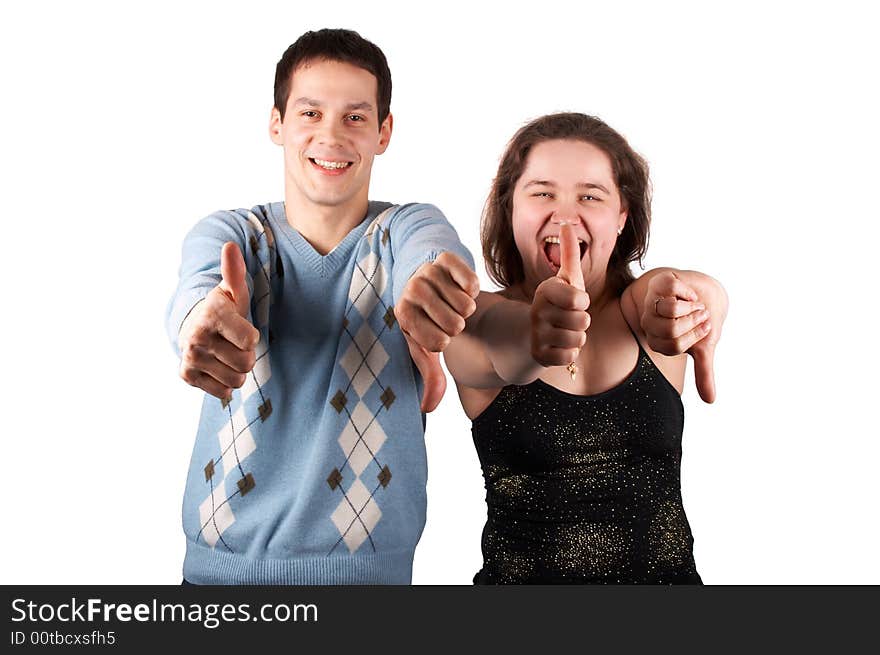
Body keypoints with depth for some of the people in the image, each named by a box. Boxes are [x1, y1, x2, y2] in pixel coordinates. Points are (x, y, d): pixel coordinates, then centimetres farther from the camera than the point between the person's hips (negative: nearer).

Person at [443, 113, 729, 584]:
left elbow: (708, 292, -27)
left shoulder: (643, 311, -5)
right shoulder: (474, 320, -9)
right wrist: (531, 337, -54)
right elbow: (494, 338, -32)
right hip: (519, 576, -1)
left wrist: (680, 294, -50)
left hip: (666, 573, 1)